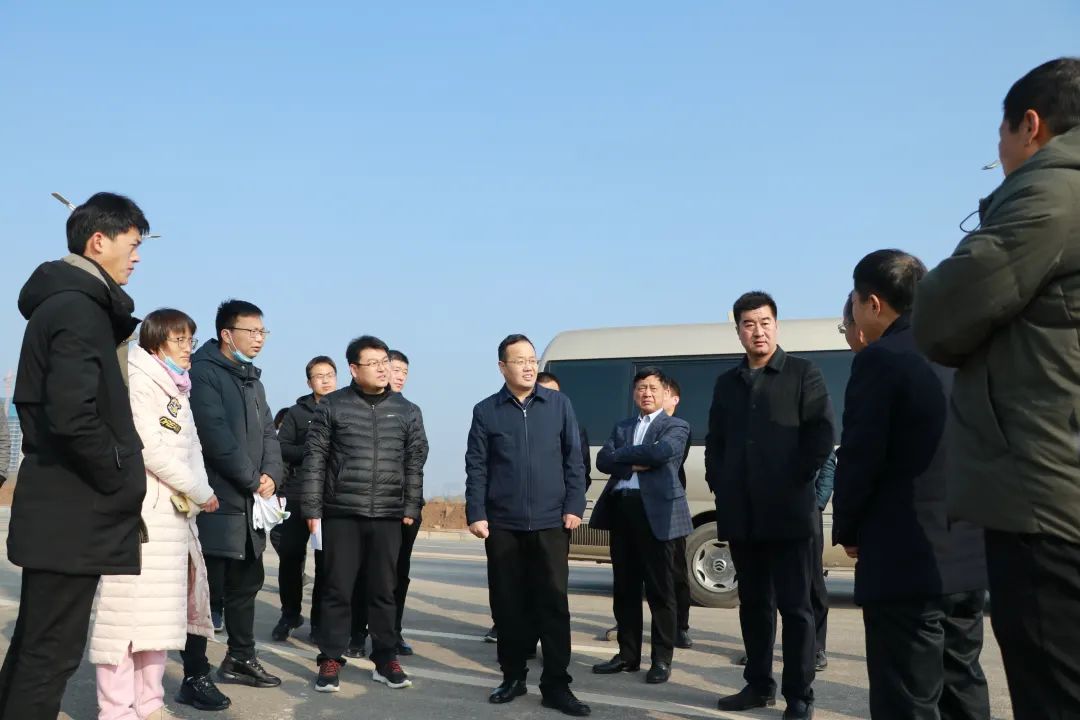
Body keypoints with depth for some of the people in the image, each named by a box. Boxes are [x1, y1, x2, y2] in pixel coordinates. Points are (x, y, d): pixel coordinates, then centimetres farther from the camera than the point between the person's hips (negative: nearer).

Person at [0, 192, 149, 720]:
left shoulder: (64, 302, 16)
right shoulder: (78, 308, -15)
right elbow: (72, 416, -27)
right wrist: (123, 481, -13)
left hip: (59, 505, 10)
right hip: (73, 510, -10)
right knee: (52, 651, -3)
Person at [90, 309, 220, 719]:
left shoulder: (177, 391, 21)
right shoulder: (138, 381, -6)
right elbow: (150, 449, -15)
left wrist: (193, 497, -1)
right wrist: (200, 492, -7)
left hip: (174, 513, 9)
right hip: (140, 510, -9)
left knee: (159, 610, 10)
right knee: (128, 608, -7)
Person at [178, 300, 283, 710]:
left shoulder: (253, 379, 17)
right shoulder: (204, 372, -9)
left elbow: (267, 432, 15)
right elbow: (217, 435, -19)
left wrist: (272, 474, -4)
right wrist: (253, 481, -14)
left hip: (250, 502, 9)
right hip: (217, 502, -9)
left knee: (247, 583, 17)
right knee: (208, 590, -5)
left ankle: (240, 660, 32)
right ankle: (195, 677, 3)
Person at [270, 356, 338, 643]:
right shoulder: (298, 412, 9)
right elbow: (281, 448, 0)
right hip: (298, 495, 0)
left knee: (326, 560, 2)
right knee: (290, 555, 2)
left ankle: (320, 619, 13)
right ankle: (290, 613, 20)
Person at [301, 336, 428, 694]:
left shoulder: (407, 411, 6)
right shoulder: (332, 406, -1)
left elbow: (415, 463, 8)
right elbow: (314, 459, -1)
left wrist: (411, 508, 3)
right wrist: (312, 508, -4)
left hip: (387, 516, 2)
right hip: (341, 513, -2)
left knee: (383, 591, 9)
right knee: (338, 590, 4)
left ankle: (385, 659, 19)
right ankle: (330, 660, 15)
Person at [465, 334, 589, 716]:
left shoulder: (558, 404, 3)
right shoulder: (486, 411, 3)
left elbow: (573, 458, 4)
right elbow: (476, 468, 2)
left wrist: (573, 506, -3)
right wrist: (476, 514, -5)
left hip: (550, 522, 0)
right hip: (502, 524, 1)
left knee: (553, 603, 1)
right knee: (507, 604, 8)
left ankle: (556, 685, 9)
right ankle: (513, 677, 22)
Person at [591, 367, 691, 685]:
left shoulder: (676, 426, 5)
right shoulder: (622, 427, 20)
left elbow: (661, 452, -15)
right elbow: (602, 461, 6)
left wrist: (622, 453, -3)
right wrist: (636, 461, -10)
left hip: (655, 511, -5)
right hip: (620, 508, 5)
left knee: (660, 590, 0)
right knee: (625, 587, 10)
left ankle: (662, 659, 8)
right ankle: (628, 655, 20)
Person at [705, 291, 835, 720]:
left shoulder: (803, 374, 3)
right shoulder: (727, 383, 16)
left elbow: (822, 434, -5)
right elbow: (714, 442, 18)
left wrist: (797, 481, -11)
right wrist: (719, 485, 6)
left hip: (787, 511, -5)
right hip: (741, 514, 5)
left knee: (795, 606, 0)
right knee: (753, 603, 12)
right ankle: (759, 685, 22)